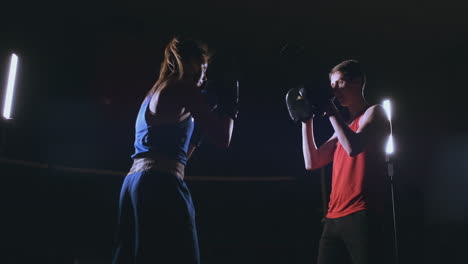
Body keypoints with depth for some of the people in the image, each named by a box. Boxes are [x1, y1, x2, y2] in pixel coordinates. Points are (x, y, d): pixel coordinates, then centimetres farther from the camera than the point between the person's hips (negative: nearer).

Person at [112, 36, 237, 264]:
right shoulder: (184, 88, -2)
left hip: (135, 182, 9)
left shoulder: (154, 94, 24)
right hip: (160, 184, -9)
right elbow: (222, 139, -6)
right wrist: (229, 107, 11)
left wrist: (211, 113, 27)